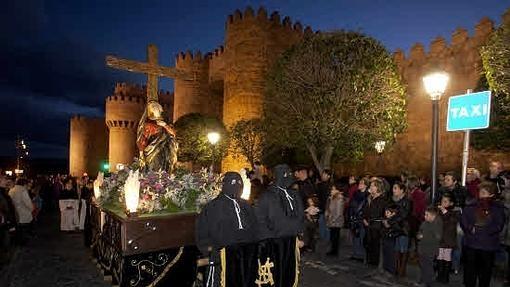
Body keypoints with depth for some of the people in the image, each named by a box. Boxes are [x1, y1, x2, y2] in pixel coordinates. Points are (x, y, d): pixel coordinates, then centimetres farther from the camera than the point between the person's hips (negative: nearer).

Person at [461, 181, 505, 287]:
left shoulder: (498, 208, -1)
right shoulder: (471, 206, 3)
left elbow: (498, 227, -10)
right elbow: (463, 222, 0)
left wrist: (477, 229, -15)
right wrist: (471, 229, -18)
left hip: (488, 246, -1)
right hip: (470, 244, 1)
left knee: (485, 271, 13)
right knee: (469, 271, 11)